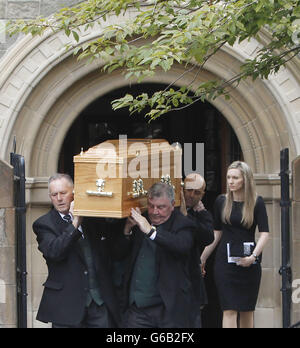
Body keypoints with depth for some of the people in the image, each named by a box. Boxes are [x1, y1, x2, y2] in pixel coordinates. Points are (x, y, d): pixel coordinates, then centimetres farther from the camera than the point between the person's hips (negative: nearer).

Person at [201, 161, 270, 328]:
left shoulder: (257, 202, -2)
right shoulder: (222, 201, 5)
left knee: (247, 310, 7)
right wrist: (202, 258, 12)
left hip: (249, 262, 0)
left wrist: (254, 256, -22)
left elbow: (265, 233, -8)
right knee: (229, 310, -7)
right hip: (225, 259, 1)